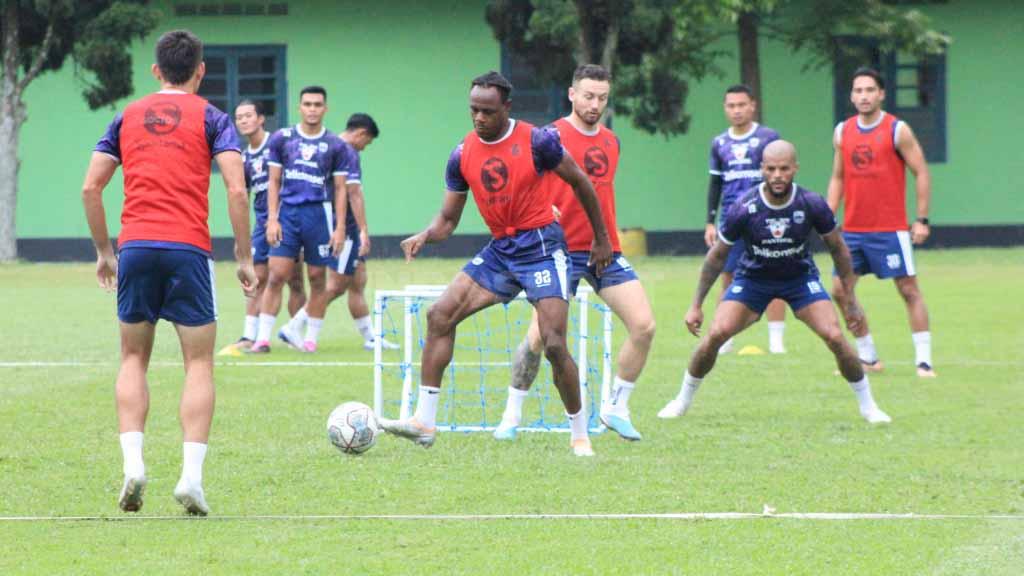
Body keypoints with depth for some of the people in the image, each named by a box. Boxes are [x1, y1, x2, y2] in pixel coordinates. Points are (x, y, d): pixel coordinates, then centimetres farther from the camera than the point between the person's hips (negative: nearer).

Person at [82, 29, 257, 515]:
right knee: (198, 364, 5)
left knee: (133, 359, 14)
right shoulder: (209, 118, 5)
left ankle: (132, 463, -3)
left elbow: (90, 189, 10)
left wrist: (104, 251, 20)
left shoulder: (128, 116, 14)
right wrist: (244, 259, 1)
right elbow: (236, 190, -6)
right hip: (188, 248, -2)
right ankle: (191, 474, -7)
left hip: (135, 247, 2)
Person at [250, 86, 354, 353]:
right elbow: (274, 182, 7)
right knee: (276, 276, -6)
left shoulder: (335, 146, 3)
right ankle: (263, 337, -3)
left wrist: (340, 228, -2)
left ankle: (311, 338, 13)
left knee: (317, 278, 4)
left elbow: (340, 189, 5)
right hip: (287, 212, 0)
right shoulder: (282, 139, 5)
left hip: (319, 213, 0)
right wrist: (272, 219, -2)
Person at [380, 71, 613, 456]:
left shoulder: (535, 141, -11)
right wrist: (425, 236, -15)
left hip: (542, 246, -5)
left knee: (554, 344, -14)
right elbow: (448, 218, 7)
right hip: (499, 250, 5)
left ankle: (580, 435, 4)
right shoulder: (462, 155, 2)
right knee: (440, 314, -8)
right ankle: (424, 422, -7)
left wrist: (601, 238, 7)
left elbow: (579, 183, 2)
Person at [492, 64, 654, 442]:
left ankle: (617, 408, 9)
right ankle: (512, 413, 8)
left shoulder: (611, 141, 13)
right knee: (540, 335, -11)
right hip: (562, 250, -6)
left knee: (644, 326, -6)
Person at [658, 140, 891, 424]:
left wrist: (850, 300, -2)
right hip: (752, 278, 0)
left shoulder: (812, 205, -23)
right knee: (716, 334, -17)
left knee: (834, 337, -16)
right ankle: (683, 400, 5)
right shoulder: (744, 209, -24)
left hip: (800, 277, 0)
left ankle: (868, 405, 4)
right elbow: (717, 256, -10)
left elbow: (838, 248, -6)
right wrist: (696, 305, -7)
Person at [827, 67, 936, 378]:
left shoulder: (897, 130, -6)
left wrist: (921, 220, -10)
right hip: (852, 229, 5)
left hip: (890, 229, -5)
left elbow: (921, 173, -4)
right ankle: (867, 357, 15)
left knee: (909, 289, -6)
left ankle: (923, 360, -4)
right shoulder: (843, 132, 8)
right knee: (840, 291, 3)